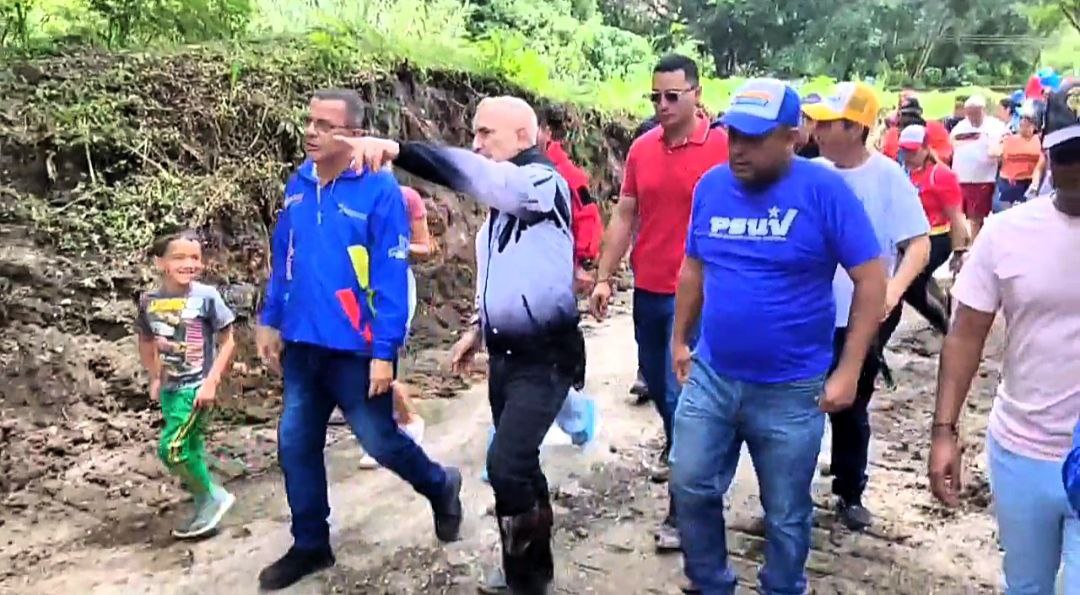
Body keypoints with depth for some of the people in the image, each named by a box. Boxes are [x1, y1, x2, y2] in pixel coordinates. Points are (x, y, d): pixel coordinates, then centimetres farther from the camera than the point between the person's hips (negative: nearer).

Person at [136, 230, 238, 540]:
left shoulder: (206, 296, -13)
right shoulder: (149, 300, 1)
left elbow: (227, 342, -9)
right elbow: (146, 341, 19)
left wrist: (212, 382, -15)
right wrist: (155, 378, 17)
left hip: (196, 387, -5)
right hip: (170, 388, 5)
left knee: (171, 449, -13)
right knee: (188, 450, 12)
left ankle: (213, 497, 6)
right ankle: (205, 506, 27)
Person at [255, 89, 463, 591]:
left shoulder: (379, 188, -16)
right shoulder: (298, 183, 3)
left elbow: (391, 278, -17)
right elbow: (282, 257, 13)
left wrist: (384, 351, -18)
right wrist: (270, 320, 13)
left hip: (356, 347, -6)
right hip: (301, 345, 6)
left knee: (380, 441, 7)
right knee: (296, 446, 12)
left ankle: (441, 486, 37)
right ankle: (310, 545, 31)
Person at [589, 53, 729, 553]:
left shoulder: (723, 147, -10)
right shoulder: (641, 149, 4)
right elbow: (623, 217, 8)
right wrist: (604, 278, 5)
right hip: (647, 291, 5)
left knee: (682, 394, -2)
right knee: (656, 384, 19)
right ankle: (676, 446, 48)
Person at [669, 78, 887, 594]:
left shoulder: (824, 190, -14)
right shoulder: (710, 186, -1)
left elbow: (871, 281, -12)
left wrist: (847, 371, -14)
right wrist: (679, 340, 14)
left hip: (791, 390, -4)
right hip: (709, 378, 4)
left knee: (786, 514, 14)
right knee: (692, 490, 13)